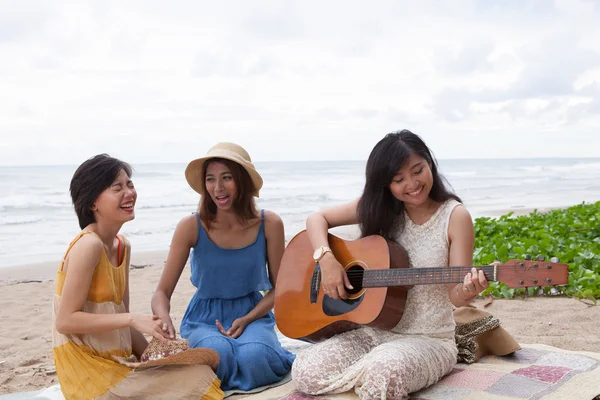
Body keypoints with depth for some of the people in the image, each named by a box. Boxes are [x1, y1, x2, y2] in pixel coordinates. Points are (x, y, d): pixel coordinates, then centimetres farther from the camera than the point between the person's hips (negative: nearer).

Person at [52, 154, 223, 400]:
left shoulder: (123, 246, 10)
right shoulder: (88, 245, -16)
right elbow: (65, 321, -18)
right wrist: (133, 319, -22)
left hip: (118, 359, 8)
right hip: (87, 368, -8)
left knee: (199, 371, -5)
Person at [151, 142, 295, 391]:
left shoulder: (269, 224, -9)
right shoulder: (191, 226, -12)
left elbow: (278, 288, 2)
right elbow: (162, 292, -9)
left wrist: (246, 320, -14)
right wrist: (164, 321, -32)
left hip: (252, 313, 0)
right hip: (204, 317, 0)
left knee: (254, 357, -33)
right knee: (220, 353, -33)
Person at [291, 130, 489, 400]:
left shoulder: (455, 216, -10)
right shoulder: (378, 207, 1)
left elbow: (455, 296, -11)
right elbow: (317, 219, 3)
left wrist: (467, 291, -36)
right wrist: (326, 259, -16)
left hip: (428, 339, -4)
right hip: (373, 329, 4)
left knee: (382, 375, -37)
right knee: (306, 373, -18)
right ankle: (370, 374, 8)